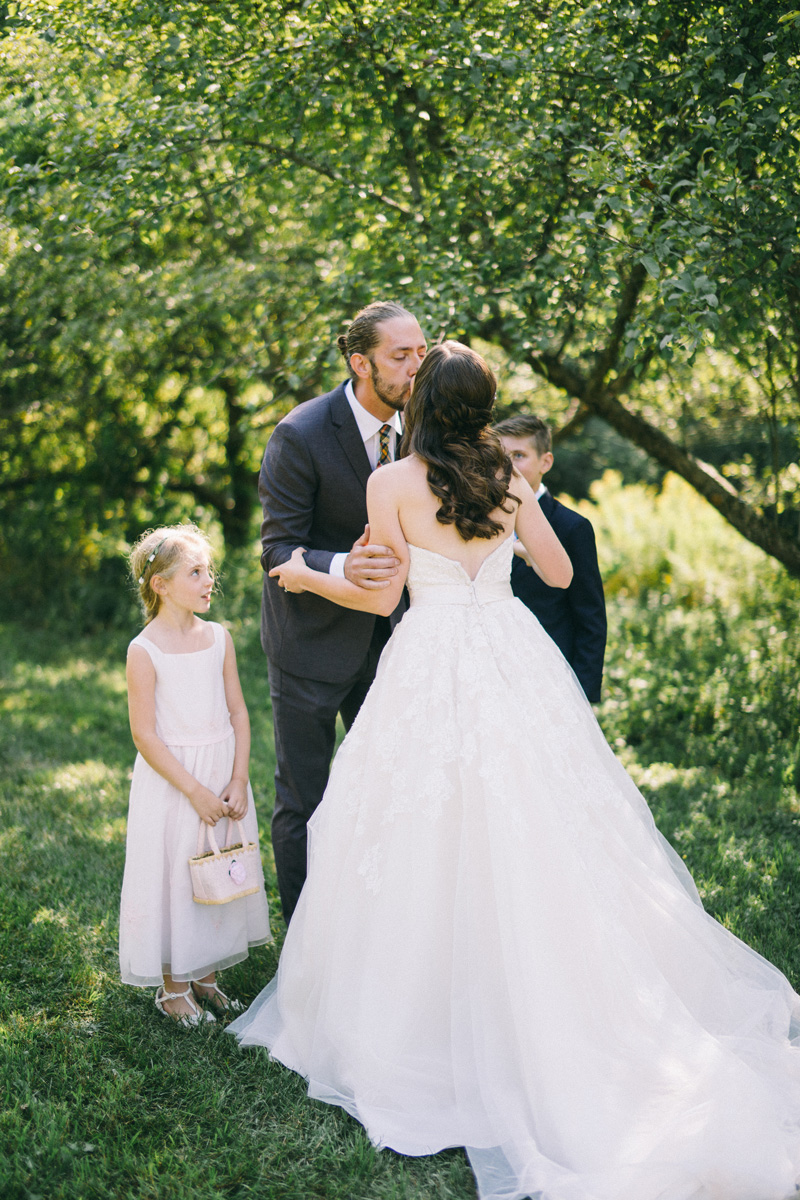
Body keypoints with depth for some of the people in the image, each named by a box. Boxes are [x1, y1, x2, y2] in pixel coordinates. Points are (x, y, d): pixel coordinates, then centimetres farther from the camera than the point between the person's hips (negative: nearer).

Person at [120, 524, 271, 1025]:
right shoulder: (145, 651, -13)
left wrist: (238, 782, -6)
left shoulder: (219, 638, 2)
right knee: (174, 875, 4)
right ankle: (173, 987, 20)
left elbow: (238, 712, 3)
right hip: (170, 780, -5)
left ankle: (207, 975, 29)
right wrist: (194, 790, -17)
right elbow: (145, 734, -14)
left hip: (223, 773, 5)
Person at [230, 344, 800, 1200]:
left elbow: (381, 595, -4)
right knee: (531, 842, 11)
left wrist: (306, 578, 11)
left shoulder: (392, 483, -7)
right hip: (514, 657, 4)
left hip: (431, 667, -4)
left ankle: (429, 1015, 16)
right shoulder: (509, 478, 4)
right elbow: (559, 573, 11)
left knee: (432, 846, 6)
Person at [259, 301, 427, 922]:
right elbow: (279, 552, -20)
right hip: (313, 639, -5)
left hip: (385, 635, 6)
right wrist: (343, 567, -40)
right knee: (303, 800, 5)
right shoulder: (300, 435, -21)